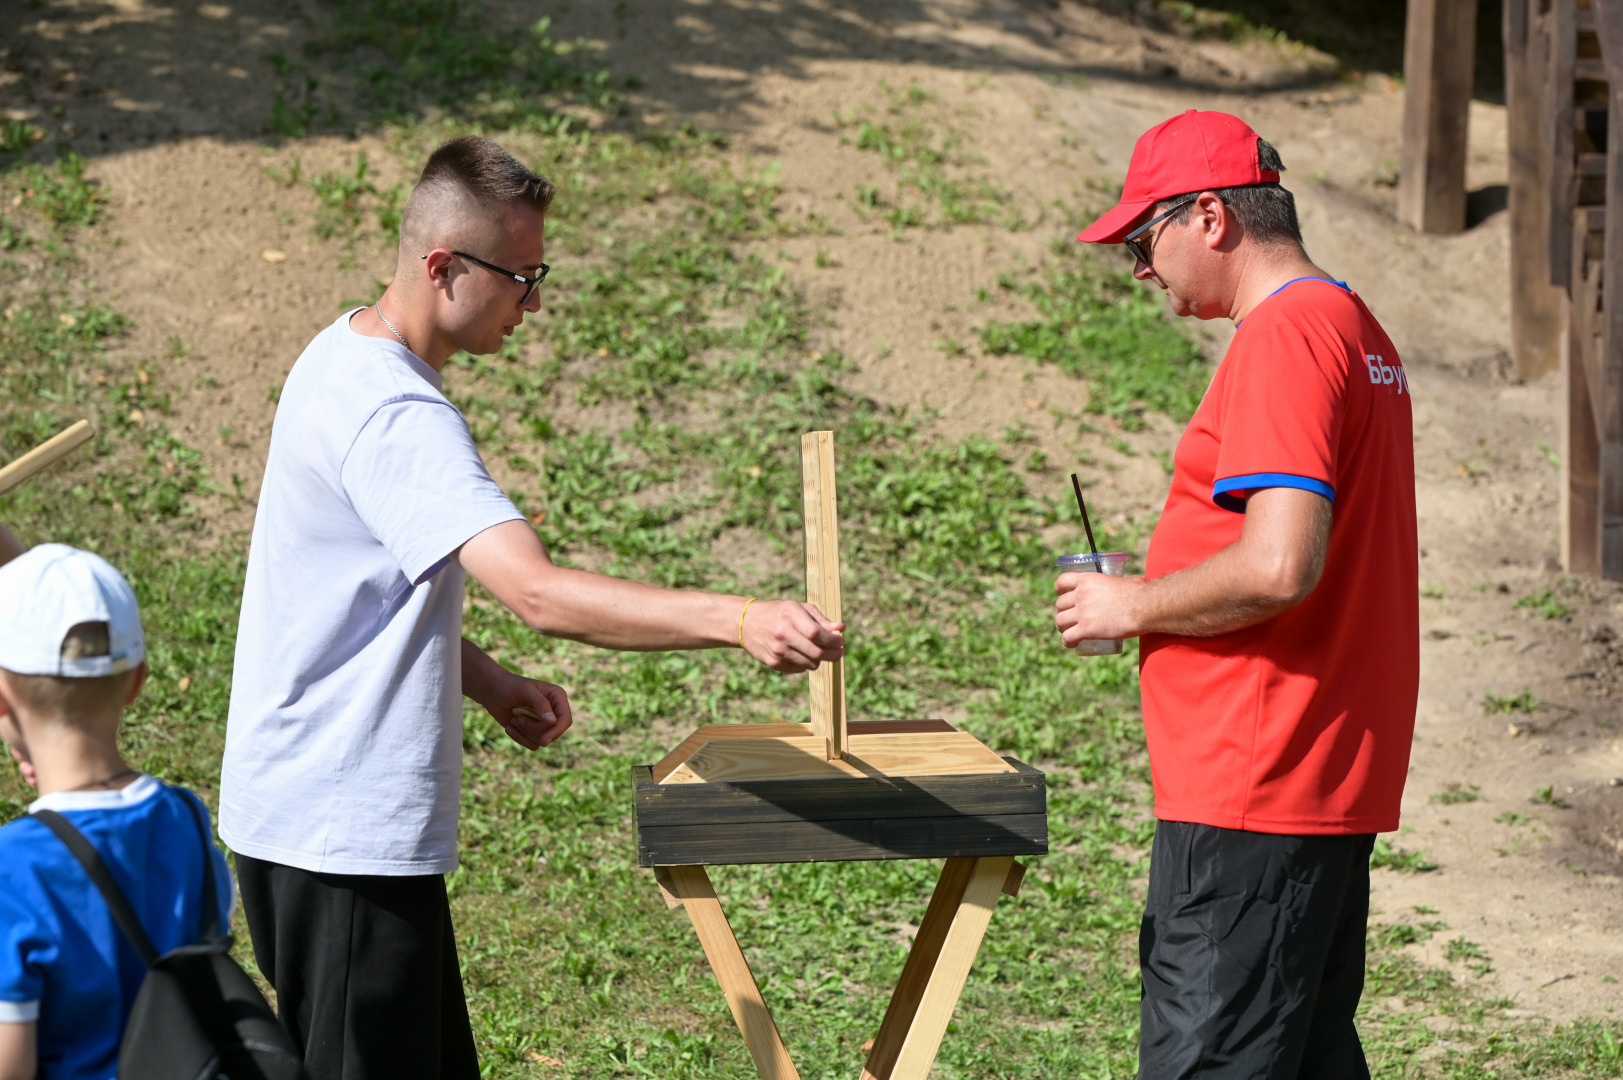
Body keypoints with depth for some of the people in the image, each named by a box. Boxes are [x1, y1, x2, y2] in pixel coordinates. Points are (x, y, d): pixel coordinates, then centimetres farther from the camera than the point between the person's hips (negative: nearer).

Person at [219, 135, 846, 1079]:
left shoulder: (349, 358, 11)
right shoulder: (395, 417, -23)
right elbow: (540, 593, -34)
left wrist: (487, 682, 13)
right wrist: (739, 622, -40)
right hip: (342, 827, -11)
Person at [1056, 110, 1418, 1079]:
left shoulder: (1282, 340, -16)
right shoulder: (1356, 330, 17)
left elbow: (1278, 569, -25)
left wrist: (1135, 607, -10)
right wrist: (1157, 585, 17)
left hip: (1253, 785, -10)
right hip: (1336, 784, 10)